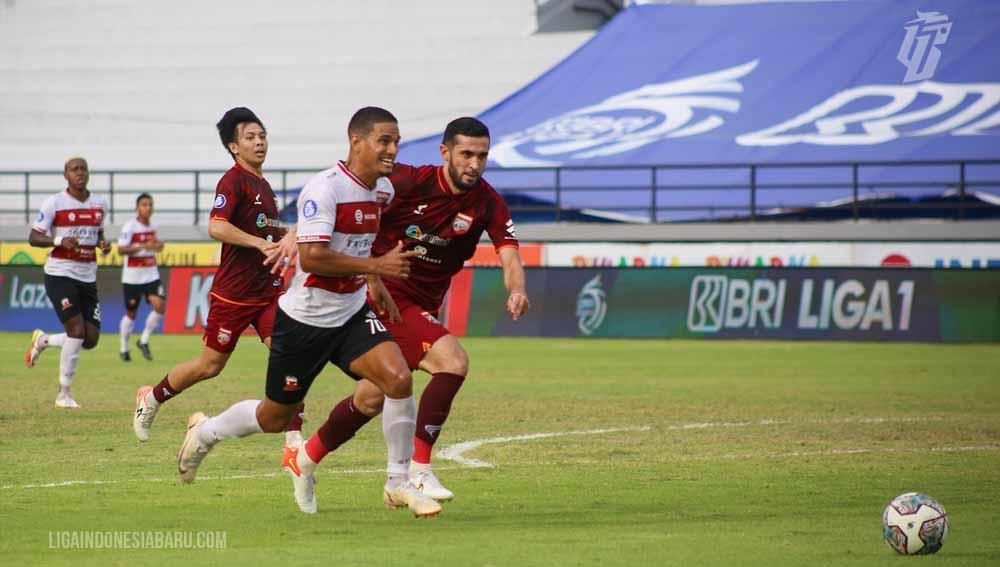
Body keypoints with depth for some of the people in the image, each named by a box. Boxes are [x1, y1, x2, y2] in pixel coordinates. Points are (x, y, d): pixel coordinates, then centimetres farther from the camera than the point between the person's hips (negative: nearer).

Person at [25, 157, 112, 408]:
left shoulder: (99, 205, 9)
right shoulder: (54, 204, -7)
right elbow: (33, 237, -6)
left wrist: (103, 244, 1)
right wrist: (60, 241, -23)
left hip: (88, 277, 6)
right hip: (60, 274, -6)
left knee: (91, 339, 1)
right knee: (77, 330, -16)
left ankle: (42, 340, 29)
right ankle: (64, 394, -4)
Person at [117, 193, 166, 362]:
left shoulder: (151, 226, 7)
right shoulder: (130, 226, -13)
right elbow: (121, 250, -20)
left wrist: (157, 245, 2)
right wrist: (144, 246, -27)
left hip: (151, 275, 5)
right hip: (132, 276, -5)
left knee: (160, 306, -13)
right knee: (131, 313, 5)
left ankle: (144, 341, 5)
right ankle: (123, 348, 23)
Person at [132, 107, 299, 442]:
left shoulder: (263, 185, 15)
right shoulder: (234, 181, -11)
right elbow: (216, 227, -27)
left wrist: (287, 237, 13)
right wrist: (261, 243, -30)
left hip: (268, 289, 6)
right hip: (233, 292, -6)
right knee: (211, 365, 7)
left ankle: (295, 442, -14)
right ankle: (151, 399, 32)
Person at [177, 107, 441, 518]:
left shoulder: (383, 190, 4)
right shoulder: (325, 188, -22)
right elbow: (312, 256, -31)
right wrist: (375, 265, -29)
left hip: (353, 313, 6)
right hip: (305, 318, -6)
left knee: (398, 379, -19)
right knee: (276, 418, 9)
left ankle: (399, 484, -6)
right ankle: (206, 431, 40)